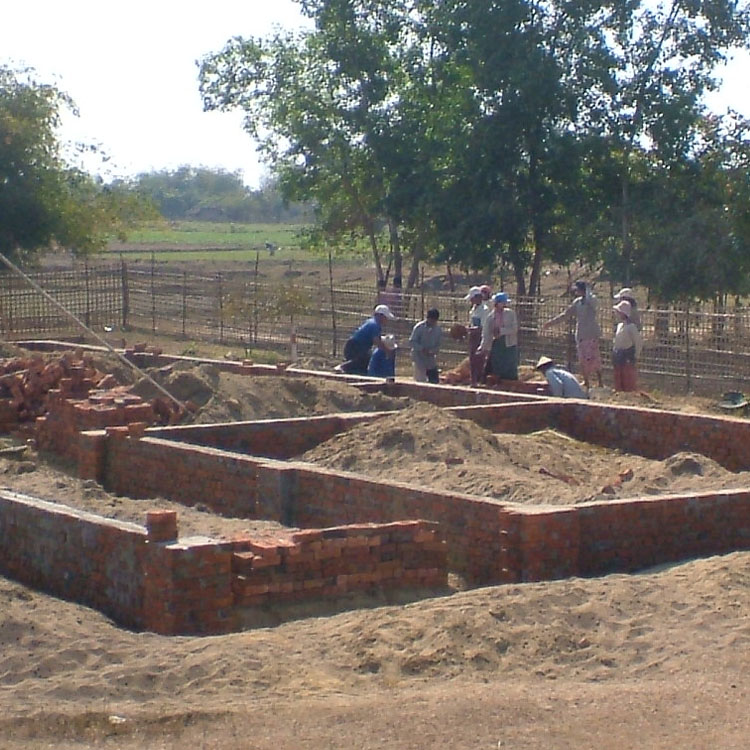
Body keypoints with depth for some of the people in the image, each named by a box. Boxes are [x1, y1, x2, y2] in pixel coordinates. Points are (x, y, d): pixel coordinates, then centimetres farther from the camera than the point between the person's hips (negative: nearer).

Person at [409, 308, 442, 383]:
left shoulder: (438, 329, 2)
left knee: (434, 380, 2)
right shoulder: (419, 327, -11)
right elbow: (412, 341, -9)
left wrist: (434, 351, -14)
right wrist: (422, 349, -23)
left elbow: (438, 344, 8)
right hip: (419, 357, -5)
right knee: (420, 380, -6)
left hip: (431, 358, 5)